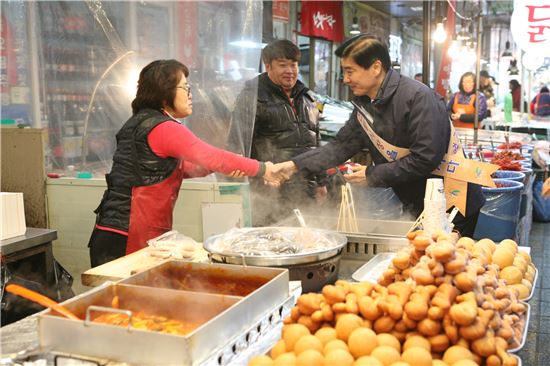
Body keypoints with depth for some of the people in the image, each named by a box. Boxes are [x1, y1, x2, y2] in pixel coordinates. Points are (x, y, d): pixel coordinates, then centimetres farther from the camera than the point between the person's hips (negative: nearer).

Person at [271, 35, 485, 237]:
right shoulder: (363, 104, 3)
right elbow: (342, 145, 2)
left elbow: (425, 159, -28)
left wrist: (373, 176, -20)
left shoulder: (419, 98, -23)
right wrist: (295, 165, -9)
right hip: (415, 208, 7)